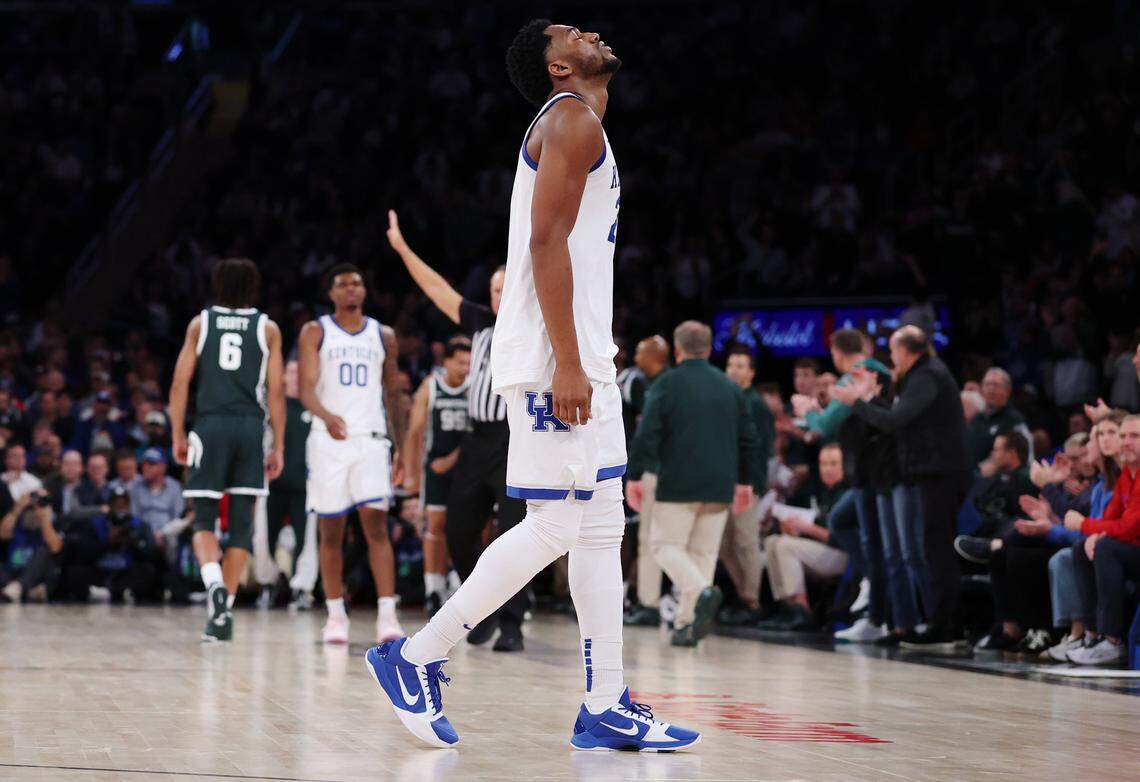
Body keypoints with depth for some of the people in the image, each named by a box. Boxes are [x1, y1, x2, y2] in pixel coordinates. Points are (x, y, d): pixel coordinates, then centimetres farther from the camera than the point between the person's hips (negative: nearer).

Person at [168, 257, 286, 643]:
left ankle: (214, 582, -23)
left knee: (204, 521, 6)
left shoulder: (200, 323, 9)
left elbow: (180, 383, 3)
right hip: (251, 427, 0)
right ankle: (224, 612, 4)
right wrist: (278, 446, 6)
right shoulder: (268, 328, 8)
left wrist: (177, 436, 9)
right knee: (241, 524, 7)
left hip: (210, 425, 0)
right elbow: (276, 391, 3)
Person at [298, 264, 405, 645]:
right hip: (328, 440, -1)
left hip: (371, 440, 1)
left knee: (376, 524, -11)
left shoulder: (383, 336, 11)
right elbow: (306, 390, -8)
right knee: (331, 531, 4)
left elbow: (392, 395, 16)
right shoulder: (315, 332, 3)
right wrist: (326, 416, -29)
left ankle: (387, 615, -16)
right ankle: (335, 615, 13)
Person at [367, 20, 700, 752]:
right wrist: (566, 363, -23)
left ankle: (608, 707, 8)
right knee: (552, 527, -10)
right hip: (556, 359, -10)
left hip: (582, 359, 10)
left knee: (602, 528, 7)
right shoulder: (572, 118, -8)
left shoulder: (576, 126, 23)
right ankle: (415, 656, -3)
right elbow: (546, 240, -18)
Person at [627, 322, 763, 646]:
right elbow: (749, 439, 13)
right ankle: (687, 624, 5)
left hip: (677, 484, -4)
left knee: (667, 545, 3)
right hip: (719, 487, 4)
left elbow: (646, 435, -9)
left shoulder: (666, 385, -4)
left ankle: (701, 592, -23)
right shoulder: (731, 387, 11)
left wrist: (634, 476, -4)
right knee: (704, 551, 9)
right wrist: (746, 482, 19)